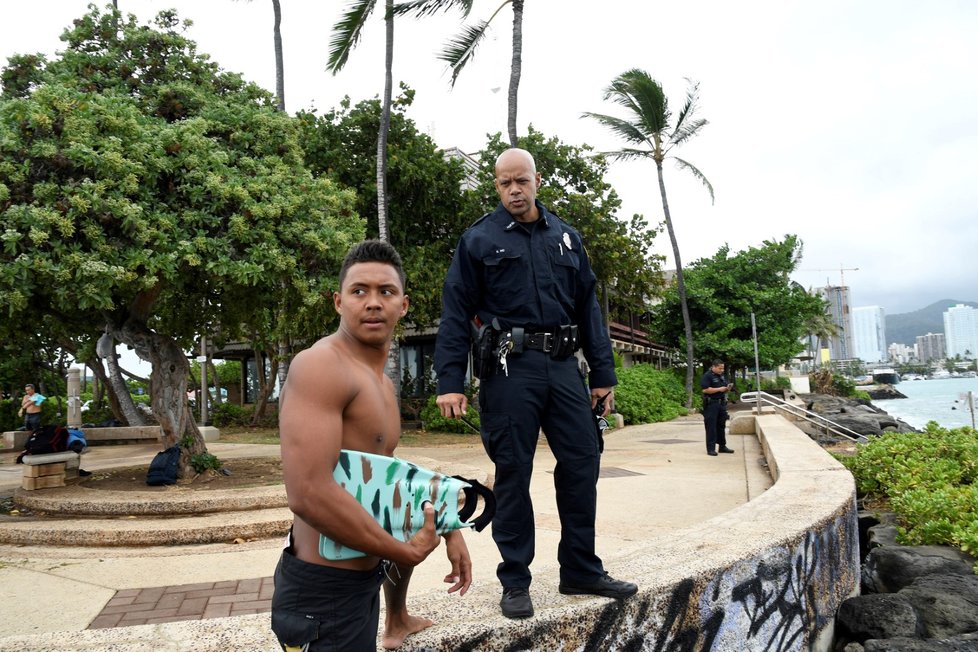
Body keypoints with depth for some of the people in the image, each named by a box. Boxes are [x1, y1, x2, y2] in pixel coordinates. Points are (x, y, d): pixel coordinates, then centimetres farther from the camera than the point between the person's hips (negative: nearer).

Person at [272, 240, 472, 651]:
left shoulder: (379, 378, 9)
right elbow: (309, 494, -30)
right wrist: (405, 552, -20)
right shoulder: (321, 365, -21)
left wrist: (447, 527, 9)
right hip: (326, 590, -11)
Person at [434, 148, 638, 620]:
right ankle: (515, 582, 17)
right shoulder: (479, 239, 2)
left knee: (583, 462, 6)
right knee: (513, 473, 2)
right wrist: (450, 382, -11)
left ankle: (581, 572, 22)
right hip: (510, 368, -4)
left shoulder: (566, 237, 14)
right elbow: (455, 312, -2)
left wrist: (603, 373, 10)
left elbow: (587, 306, 15)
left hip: (563, 366, 4)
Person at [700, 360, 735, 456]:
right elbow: (705, 390, -21)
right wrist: (719, 389, -19)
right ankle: (711, 449, -3)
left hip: (722, 404, 8)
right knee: (711, 427, -5)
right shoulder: (707, 376, -11)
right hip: (711, 404, -8)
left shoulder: (722, 376, 15)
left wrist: (728, 388, 0)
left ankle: (722, 446, 23)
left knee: (721, 426, 14)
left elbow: (724, 389, 24)